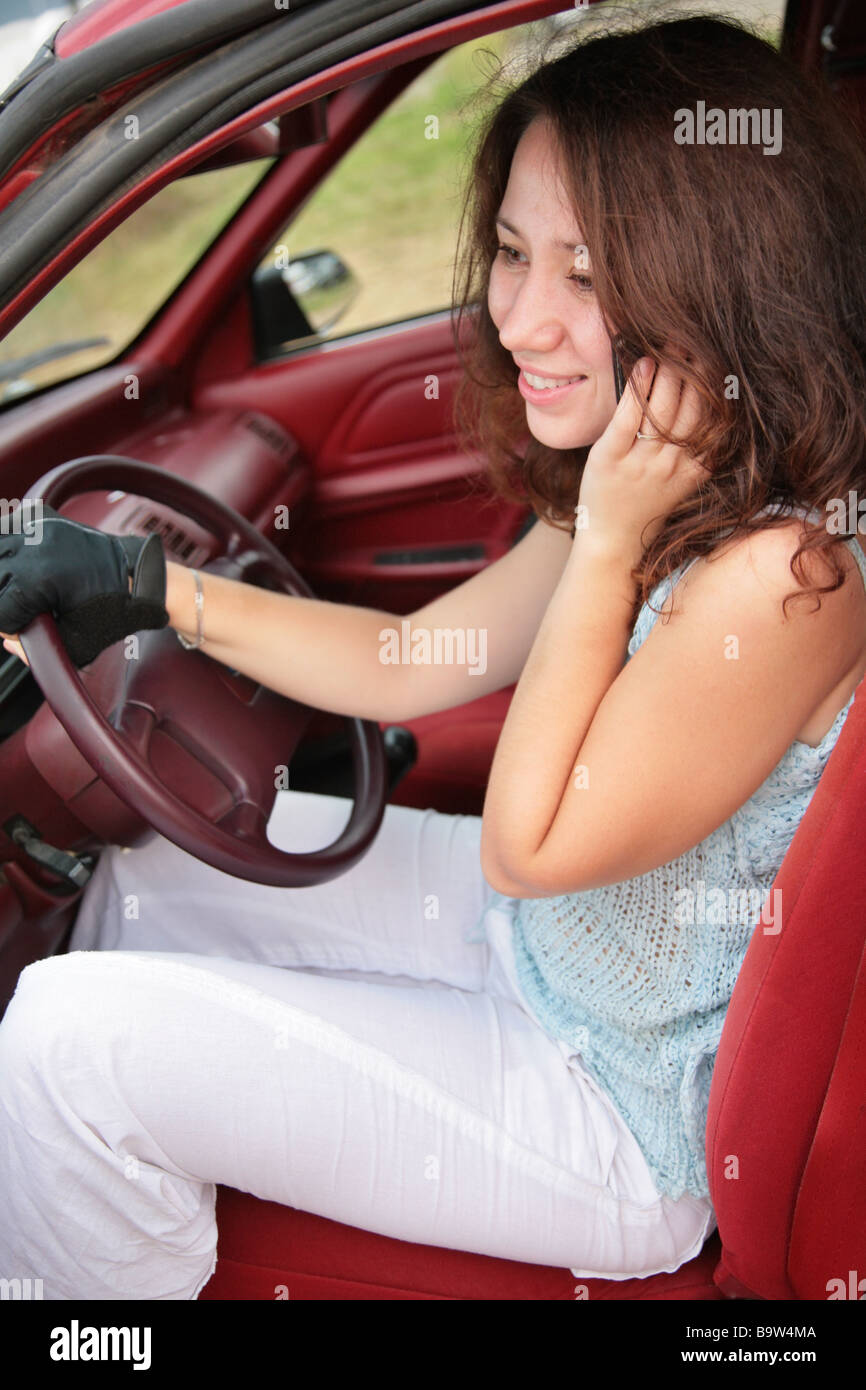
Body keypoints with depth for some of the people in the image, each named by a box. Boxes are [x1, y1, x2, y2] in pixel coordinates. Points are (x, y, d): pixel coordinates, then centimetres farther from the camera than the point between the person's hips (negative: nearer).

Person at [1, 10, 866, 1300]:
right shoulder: (665, 490, -4)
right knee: (145, 885, 20)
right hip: (535, 939, 9)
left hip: (634, 1116, -9)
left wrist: (608, 544, -27)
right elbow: (410, 665, 5)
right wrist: (144, 585, 1)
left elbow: (528, 846, -24)